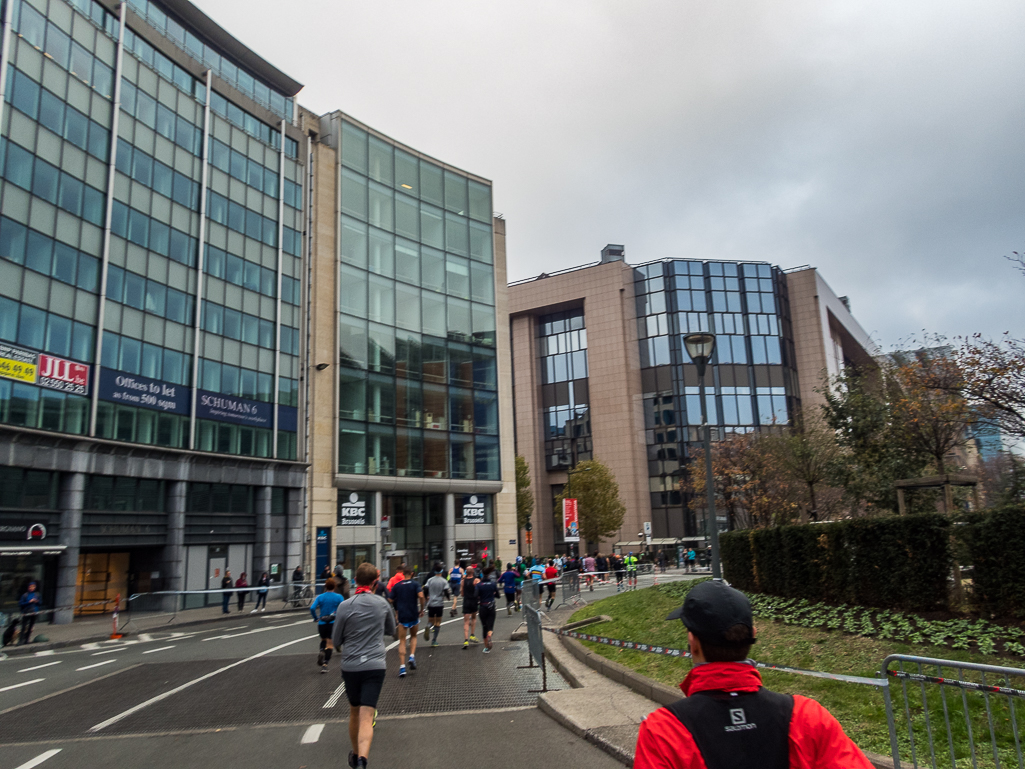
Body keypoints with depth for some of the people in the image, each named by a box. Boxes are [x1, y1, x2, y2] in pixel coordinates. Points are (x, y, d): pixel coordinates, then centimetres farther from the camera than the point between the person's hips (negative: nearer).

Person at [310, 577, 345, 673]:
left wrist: (315, 618, 2)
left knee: (323, 640, 27)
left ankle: (321, 652, 0)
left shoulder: (320, 597, -1)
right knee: (329, 644, 3)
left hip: (322, 623, 2)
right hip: (333, 623, -2)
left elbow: (312, 608, -12)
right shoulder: (339, 597, -5)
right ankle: (324, 664, -7)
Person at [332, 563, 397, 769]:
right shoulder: (382, 603, -1)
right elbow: (391, 630, 16)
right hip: (375, 665, 0)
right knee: (366, 718, -4)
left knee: (354, 713, 20)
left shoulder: (345, 606, -9)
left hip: (350, 666, 1)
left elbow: (336, 641, -1)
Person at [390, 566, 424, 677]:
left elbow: (392, 600, 6)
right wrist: (422, 610, -6)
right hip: (414, 615, 0)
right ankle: (412, 656, 2)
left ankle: (402, 667, -3)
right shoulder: (416, 584, -3)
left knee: (402, 641, 5)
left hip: (401, 615, 0)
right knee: (413, 636, 23)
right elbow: (421, 596, -18)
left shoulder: (397, 585, 4)